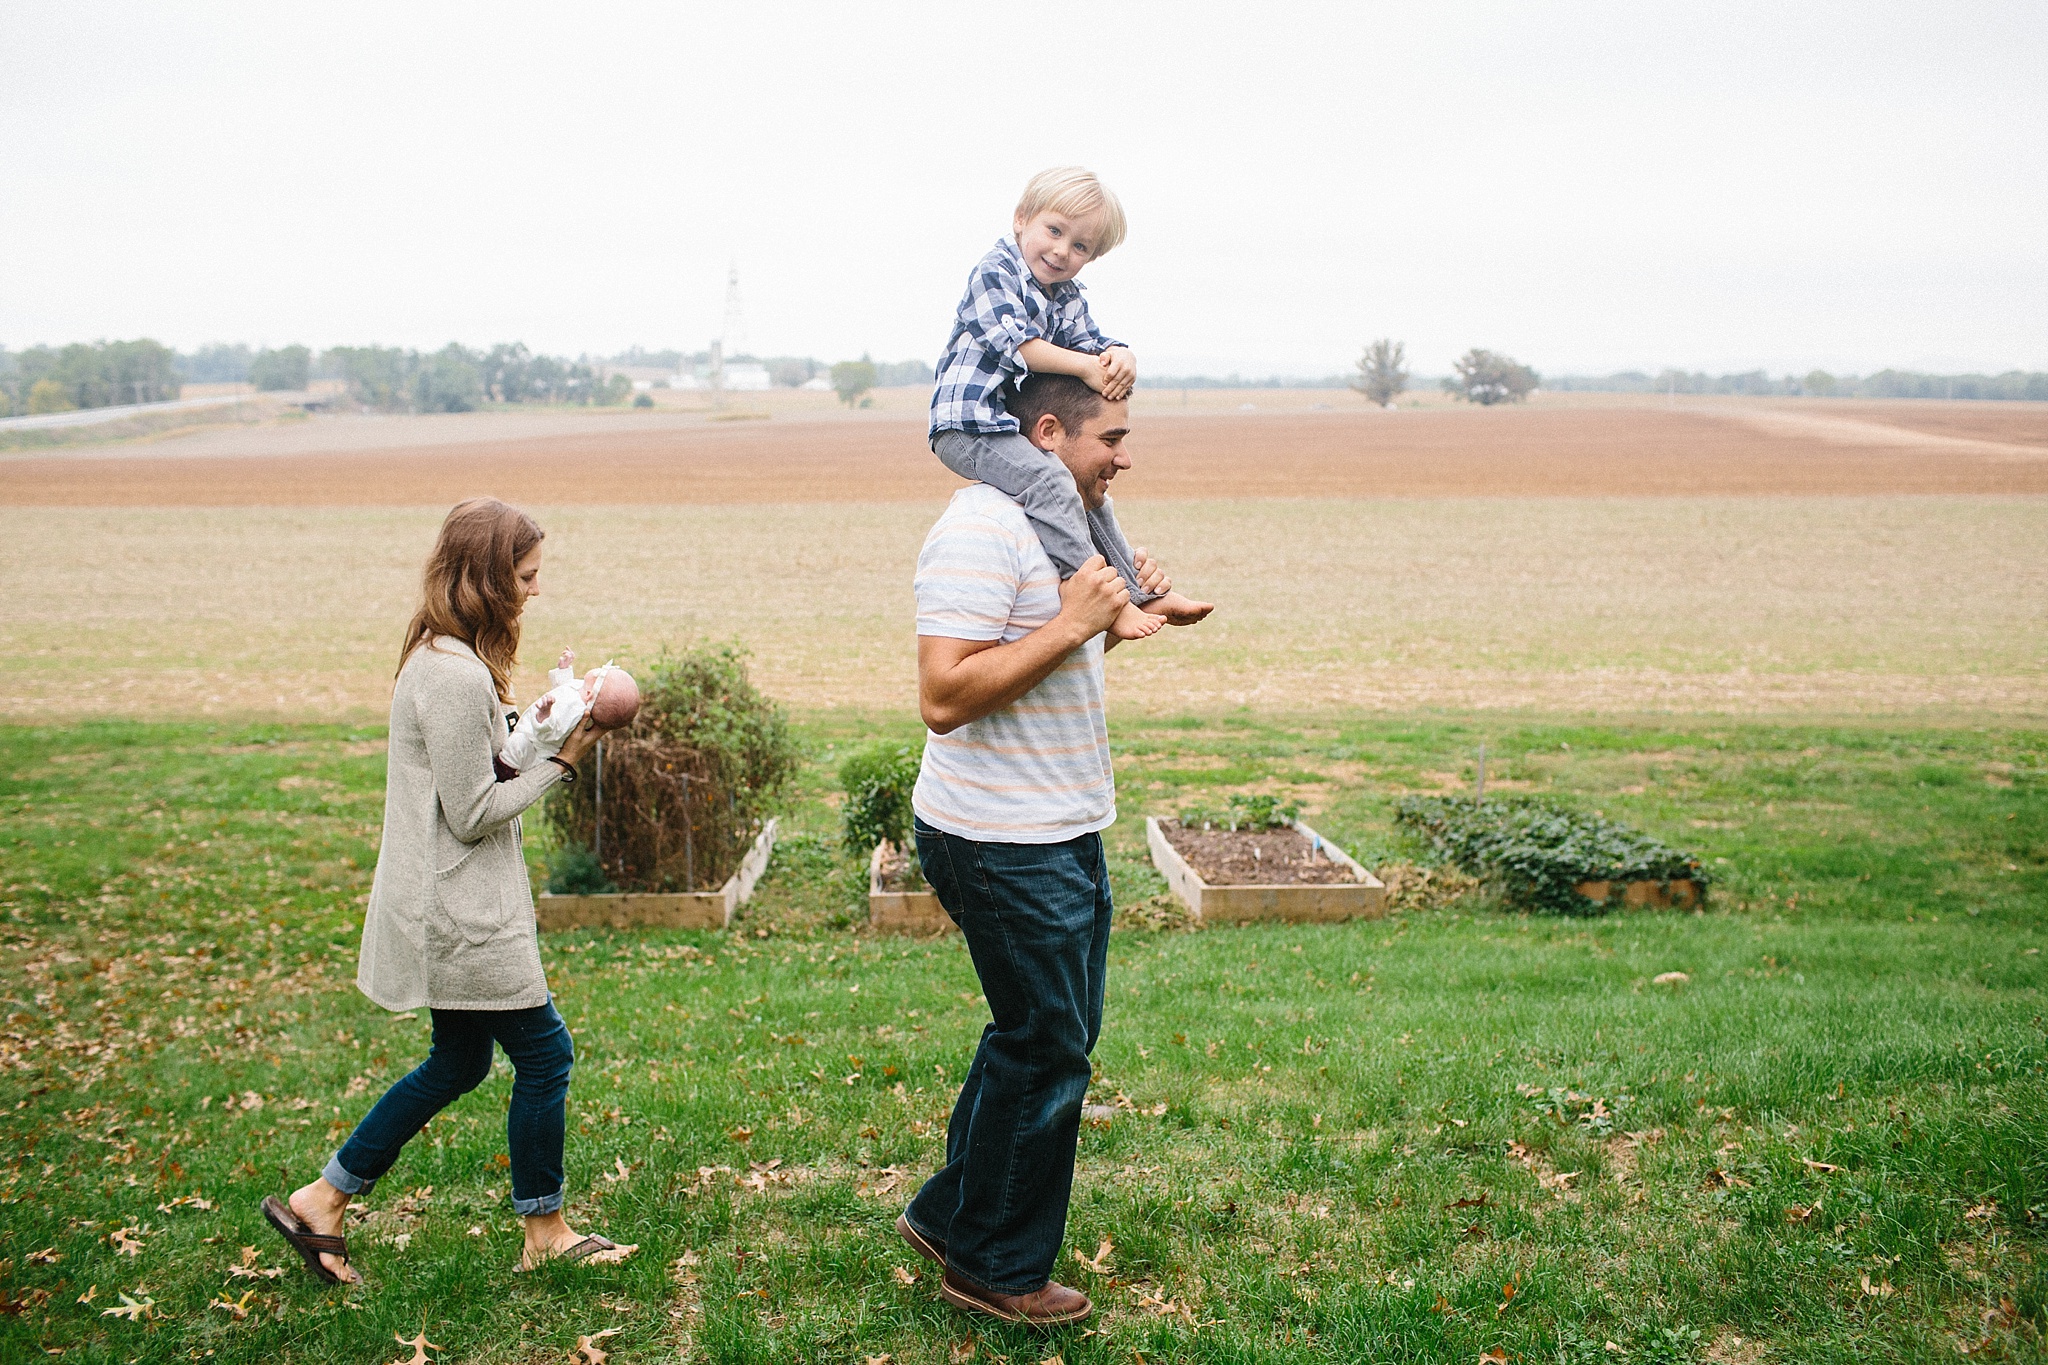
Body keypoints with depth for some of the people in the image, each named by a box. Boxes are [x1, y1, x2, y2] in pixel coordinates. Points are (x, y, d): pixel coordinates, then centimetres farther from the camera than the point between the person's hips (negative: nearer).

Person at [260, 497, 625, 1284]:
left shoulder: (443, 659, 9)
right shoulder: (455, 676, -23)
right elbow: (474, 814, -20)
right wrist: (561, 761, -13)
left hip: (449, 907, 10)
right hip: (461, 914, -10)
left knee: (459, 1064, 19)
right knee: (544, 1055, 3)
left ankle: (320, 1204, 26)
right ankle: (544, 1232, 19)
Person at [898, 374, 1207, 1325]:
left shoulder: (1055, 525, 14)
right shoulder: (981, 528, -19)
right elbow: (944, 697, -27)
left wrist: (1119, 619, 9)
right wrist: (1071, 623, -26)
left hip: (1064, 833, 10)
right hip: (1003, 845, -10)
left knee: (1059, 1034, 19)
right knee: (1046, 1050, 2)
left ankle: (950, 1217, 34)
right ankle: (995, 1268, 21)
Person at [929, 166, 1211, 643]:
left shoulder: (1067, 297, 15)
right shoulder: (994, 273, -11)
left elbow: (1090, 342, 5)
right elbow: (1015, 343, -22)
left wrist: (1118, 357, -20)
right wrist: (1086, 367, -23)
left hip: (1019, 423, 10)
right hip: (968, 425, -10)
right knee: (1048, 480, -29)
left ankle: (1142, 592, 27)